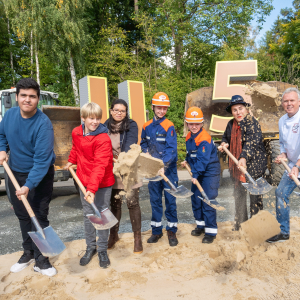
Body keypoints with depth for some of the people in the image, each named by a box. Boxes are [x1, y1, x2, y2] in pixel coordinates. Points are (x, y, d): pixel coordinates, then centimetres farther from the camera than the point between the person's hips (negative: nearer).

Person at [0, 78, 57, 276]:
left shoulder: (43, 124, -26)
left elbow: (42, 160, -29)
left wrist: (28, 186, -35)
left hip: (40, 175, -6)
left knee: (40, 216, -1)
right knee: (22, 215, 16)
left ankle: (41, 260, 16)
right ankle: (28, 253, 34)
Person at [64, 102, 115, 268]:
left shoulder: (103, 139, -21)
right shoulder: (76, 132, -2)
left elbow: (100, 166, -29)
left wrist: (93, 188, -37)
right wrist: (71, 161, 23)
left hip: (102, 183, -5)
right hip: (84, 181, 5)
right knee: (88, 214, 14)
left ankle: (102, 249, 23)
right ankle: (90, 247, 31)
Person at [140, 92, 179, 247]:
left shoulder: (169, 126, -10)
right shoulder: (146, 126, 6)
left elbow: (171, 149, -19)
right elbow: (143, 143, 19)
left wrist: (164, 165, -32)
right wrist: (146, 152, -2)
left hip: (168, 169, -4)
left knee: (170, 200, 4)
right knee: (155, 200, 12)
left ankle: (172, 231, 20)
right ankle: (156, 230, 26)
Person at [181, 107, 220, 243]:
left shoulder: (205, 139, -22)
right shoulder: (189, 137, 6)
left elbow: (203, 159, -25)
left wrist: (195, 174, -26)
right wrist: (187, 161, 4)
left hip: (210, 172, -9)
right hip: (197, 172, 9)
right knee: (195, 198, 14)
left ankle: (211, 231, 4)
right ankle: (201, 225, 31)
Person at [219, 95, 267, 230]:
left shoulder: (253, 123, -15)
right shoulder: (231, 124, 6)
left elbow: (251, 143, -29)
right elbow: (226, 137, 23)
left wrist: (244, 158, -45)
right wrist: (224, 144, 0)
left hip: (254, 164, -7)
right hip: (237, 165, 7)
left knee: (255, 195, 1)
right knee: (239, 194, 17)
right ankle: (240, 223, 33)